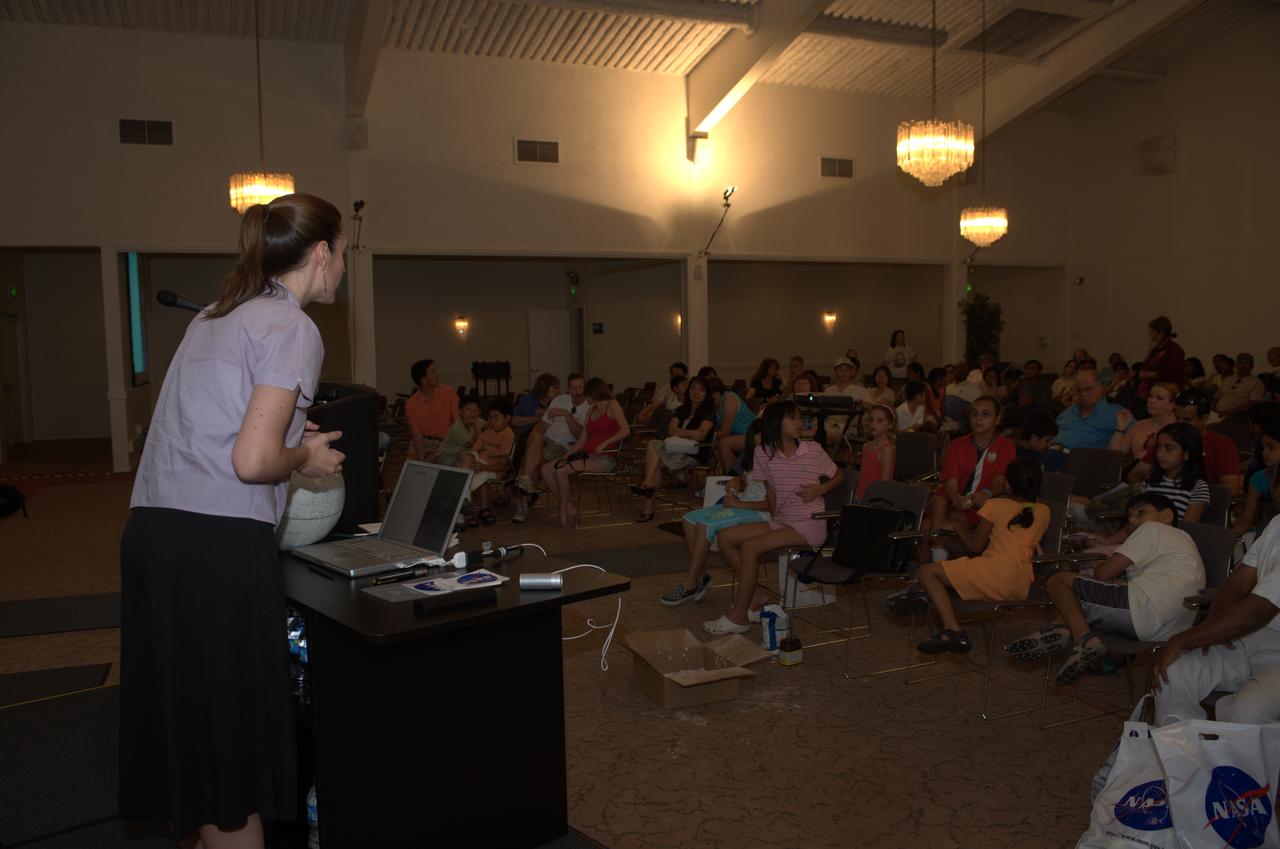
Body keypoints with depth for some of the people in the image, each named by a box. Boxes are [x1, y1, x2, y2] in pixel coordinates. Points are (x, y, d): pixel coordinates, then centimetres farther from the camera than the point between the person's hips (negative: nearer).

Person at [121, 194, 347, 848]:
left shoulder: (214, 317, 18)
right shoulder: (292, 329, -8)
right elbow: (253, 461, -17)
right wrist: (307, 457, 1)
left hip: (150, 527, 9)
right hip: (219, 543, -8)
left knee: (184, 718, 18)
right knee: (232, 732, 2)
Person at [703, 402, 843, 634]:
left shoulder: (813, 451, -4)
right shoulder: (763, 454, 3)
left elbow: (839, 476, 9)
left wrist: (820, 489, -8)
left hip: (809, 525, -5)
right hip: (780, 521, 5)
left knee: (750, 547, -24)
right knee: (725, 537, -7)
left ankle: (739, 616, -13)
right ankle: (756, 596, 2)